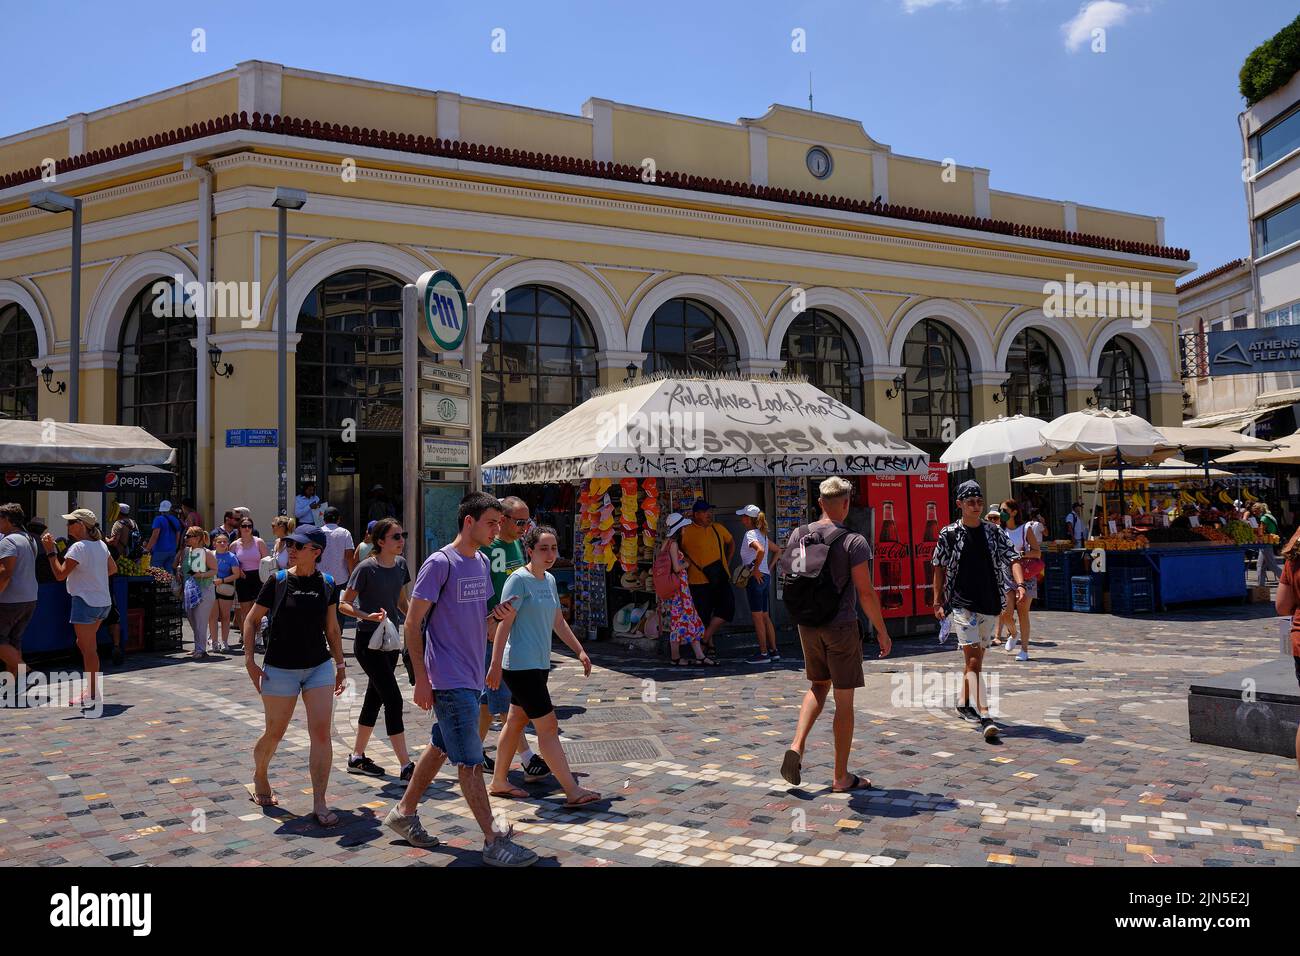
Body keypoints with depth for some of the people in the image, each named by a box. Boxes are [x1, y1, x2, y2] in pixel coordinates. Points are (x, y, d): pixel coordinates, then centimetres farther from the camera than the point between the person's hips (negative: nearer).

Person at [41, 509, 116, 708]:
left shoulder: (78, 547, -16)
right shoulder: (101, 545, 9)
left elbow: (60, 574, -19)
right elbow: (113, 569, 19)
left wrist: (50, 551, -15)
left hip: (85, 602, -9)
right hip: (103, 602, 9)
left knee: (88, 649, -1)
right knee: (84, 644, 20)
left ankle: (92, 695, 5)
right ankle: (93, 689, 22)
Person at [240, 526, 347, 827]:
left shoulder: (327, 584, 1)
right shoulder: (278, 581, -6)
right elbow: (252, 619, 2)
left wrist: (340, 664, 12)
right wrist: (249, 660, -6)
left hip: (320, 666, 2)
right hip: (280, 668, -1)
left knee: (321, 733, -7)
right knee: (275, 733, 10)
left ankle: (319, 804, 0)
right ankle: (260, 777, 42)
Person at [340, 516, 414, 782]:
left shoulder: (400, 565, 4)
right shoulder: (366, 568, -16)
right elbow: (344, 604, -11)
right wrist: (367, 616, -27)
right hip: (368, 642, -7)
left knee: (375, 699, 15)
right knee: (393, 700, -10)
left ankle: (357, 757, 29)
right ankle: (406, 766, -6)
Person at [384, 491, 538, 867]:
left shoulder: (482, 562, 11)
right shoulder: (440, 563, -13)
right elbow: (412, 623, -13)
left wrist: (499, 615, -1)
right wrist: (421, 678, -16)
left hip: (472, 677, 8)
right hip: (450, 680, -8)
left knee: (440, 748, 18)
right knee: (471, 760, -4)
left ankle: (404, 812, 34)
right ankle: (494, 842, 1)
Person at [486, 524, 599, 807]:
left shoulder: (549, 580, 12)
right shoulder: (519, 579, -13)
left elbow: (558, 621, 21)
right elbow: (504, 623, -16)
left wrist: (579, 651, 19)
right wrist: (495, 664, -19)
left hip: (539, 664, 9)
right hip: (520, 666, -9)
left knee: (516, 722, 16)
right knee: (548, 727, -8)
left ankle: (499, 781, 29)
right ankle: (573, 792, -6)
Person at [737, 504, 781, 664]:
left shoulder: (750, 534, -12)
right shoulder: (762, 534, 15)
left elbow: (760, 550, -31)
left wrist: (755, 570, -21)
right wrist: (769, 568, 18)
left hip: (756, 578, -9)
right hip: (765, 577, 9)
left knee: (757, 616, -3)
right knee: (765, 616, 13)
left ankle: (763, 653, 0)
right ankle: (773, 651, 15)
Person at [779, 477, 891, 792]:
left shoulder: (798, 535, 1)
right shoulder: (853, 541, -14)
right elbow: (865, 592, -15)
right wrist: (882, 632, -5)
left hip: (807, 625, 5)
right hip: (841, 626, -5)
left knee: (819, 685, 24)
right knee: (844, 701, 6)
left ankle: (797, 746, 5)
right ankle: (841, 777, 15)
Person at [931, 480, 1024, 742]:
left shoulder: (994, 532, 6)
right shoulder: (949, 534, -2)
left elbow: (1012, 559, 0)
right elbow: (940, 568, 4)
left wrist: (1019, 584, -18)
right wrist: (938, 601, 1)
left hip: (989, 605, 4)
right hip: (962, 605, -4)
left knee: (976, 659, 15)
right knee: (972, 660, -13)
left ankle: (964, 705, 34)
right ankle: (984, 717, -20)